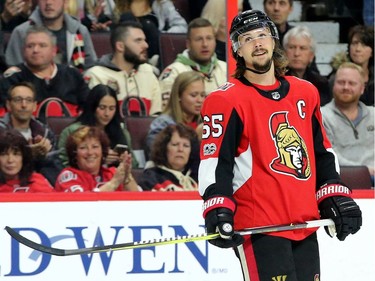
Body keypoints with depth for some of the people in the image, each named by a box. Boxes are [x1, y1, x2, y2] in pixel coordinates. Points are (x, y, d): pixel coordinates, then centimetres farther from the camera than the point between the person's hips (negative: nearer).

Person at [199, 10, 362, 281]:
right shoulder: (227, 101, -5)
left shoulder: (306, 93, 15)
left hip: (304, 225, 7)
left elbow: (322, 152, 24)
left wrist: (335, 197, 16)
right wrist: (218, 209, -21)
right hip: (259, 228, -7)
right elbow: (214, 160, -10)